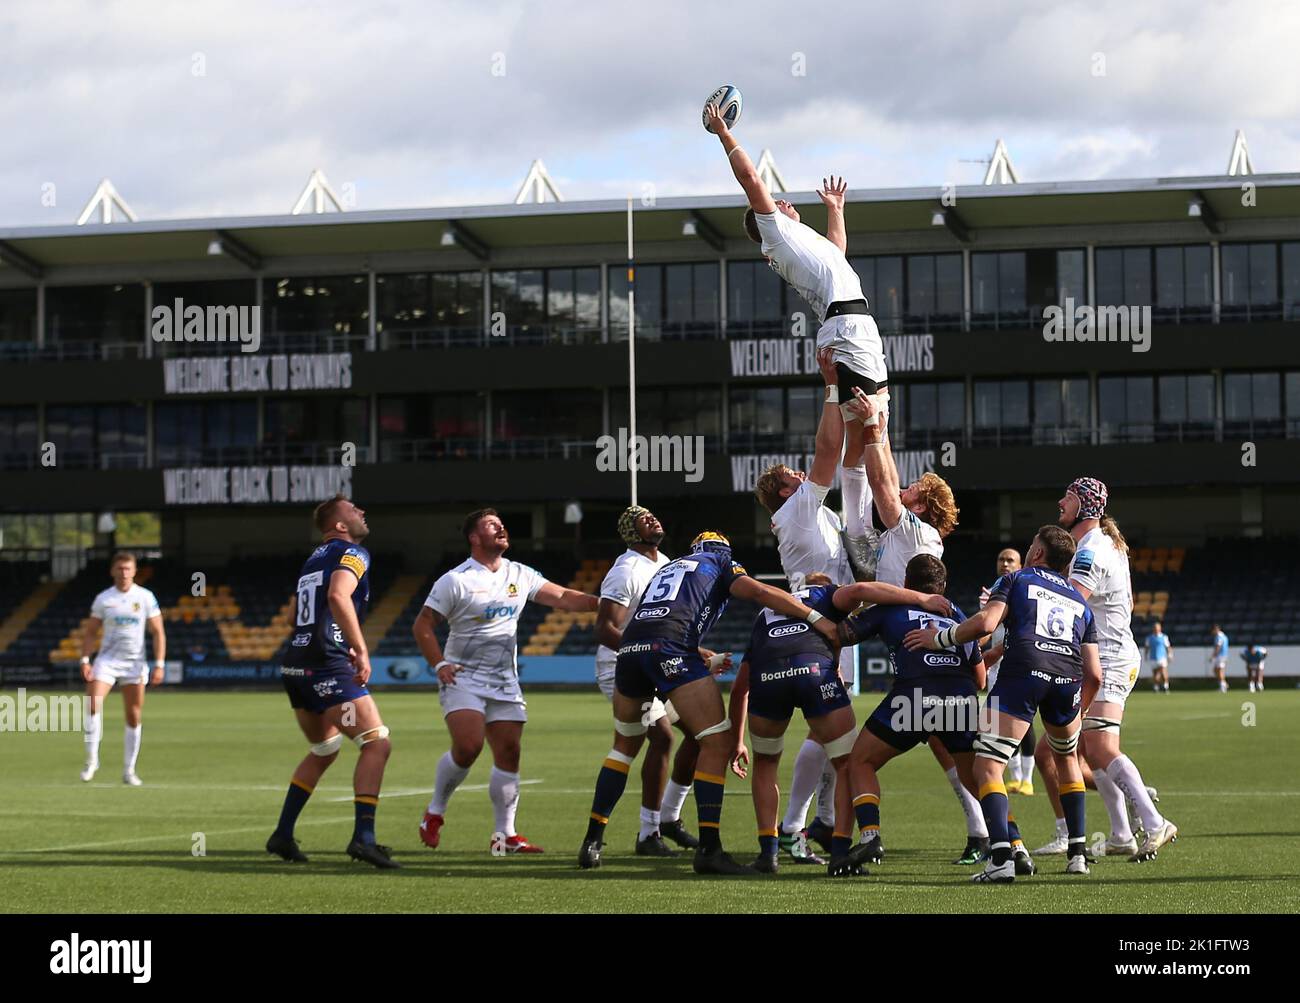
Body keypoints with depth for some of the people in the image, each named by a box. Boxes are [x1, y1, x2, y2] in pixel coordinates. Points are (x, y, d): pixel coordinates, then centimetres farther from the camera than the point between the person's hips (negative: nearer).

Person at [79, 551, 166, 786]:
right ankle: (92, 759, -12)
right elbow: (89, 632, 8)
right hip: (107, 659, 0)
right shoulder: (103, 599, 2)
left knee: (134, 717, 2)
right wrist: (85, 661, -5)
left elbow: (158, 633, 1)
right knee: (93, 704, -20)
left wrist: (159, 665, -7)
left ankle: (129, 771, 11)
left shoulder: (145, 597, -1)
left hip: (135, 662, 0)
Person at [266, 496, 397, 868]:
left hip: (295, 668, 9)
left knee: (323, 750, 24)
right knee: (377, 744, -9)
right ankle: (363, 837, -20)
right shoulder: (353, 553, -5)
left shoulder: (314, 559, 22)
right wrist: (361, 650, -23)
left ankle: (282, 835, 23)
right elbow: (338, 596, -24)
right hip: (328, 667, -9)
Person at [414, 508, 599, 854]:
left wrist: (603, 603, -5)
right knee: (467, 746, -22)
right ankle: (435, 812, 1)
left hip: (504, 683, 5)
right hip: (463, 679, -5)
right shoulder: (456, 580, -7)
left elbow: (562, 597, 9)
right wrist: (440, 665, -13)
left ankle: (504, 835, 5)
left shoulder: (520, 575, 8)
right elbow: (422, 625, -3)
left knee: (509, 754, -2)